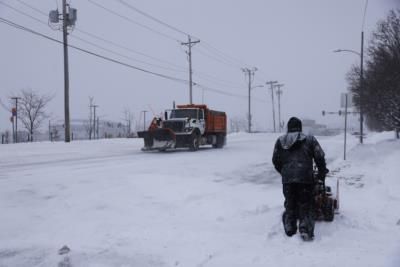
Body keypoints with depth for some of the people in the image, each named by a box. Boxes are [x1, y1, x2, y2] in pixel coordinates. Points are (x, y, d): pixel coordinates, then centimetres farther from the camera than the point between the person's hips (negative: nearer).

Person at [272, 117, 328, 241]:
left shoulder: (280, 141, 13)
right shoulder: (309, 139, 7)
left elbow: (275, 161, 14)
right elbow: (320, 157, 5)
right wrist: (322, 172, 19)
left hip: (287, 179, 2)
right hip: (305, 178, -2)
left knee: (290, 204, 14)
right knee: (305, 205, 5)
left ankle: (289, 229, 13)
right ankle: (305, 228, -8)